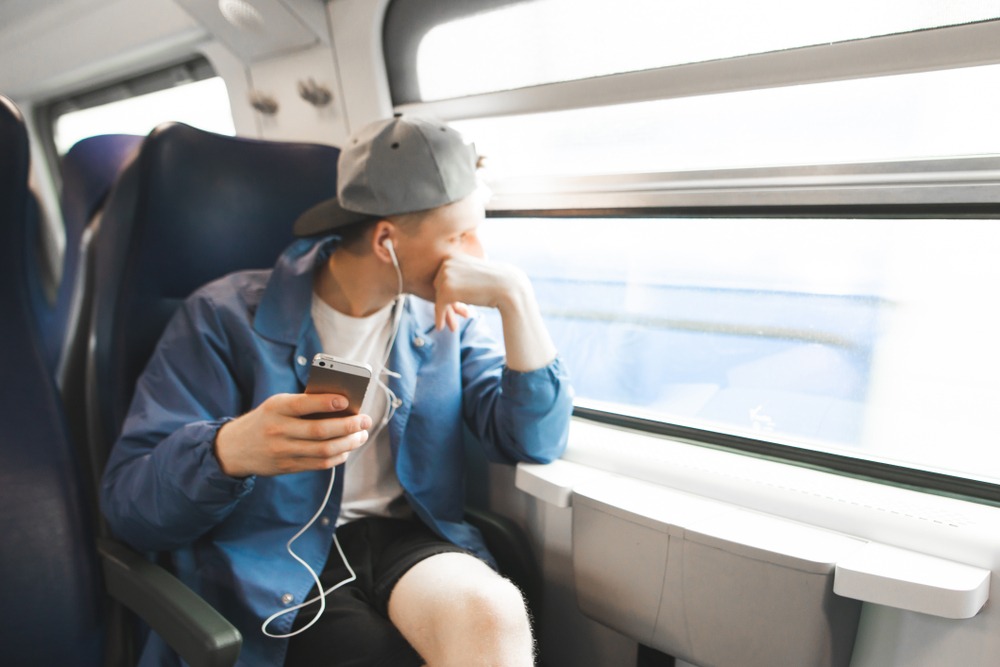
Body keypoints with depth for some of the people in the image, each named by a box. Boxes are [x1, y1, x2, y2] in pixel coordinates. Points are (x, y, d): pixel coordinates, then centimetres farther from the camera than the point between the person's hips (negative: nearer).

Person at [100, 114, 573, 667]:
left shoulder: (445, 318, 5)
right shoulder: (229, 317, -8)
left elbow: (534, 443, -3)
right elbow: (126, 501, -10)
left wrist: (515, 296, -15)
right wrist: (229, 451, -32)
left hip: (408, 538, 4)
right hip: (275, 570, -3)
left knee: (493, 617, -30)